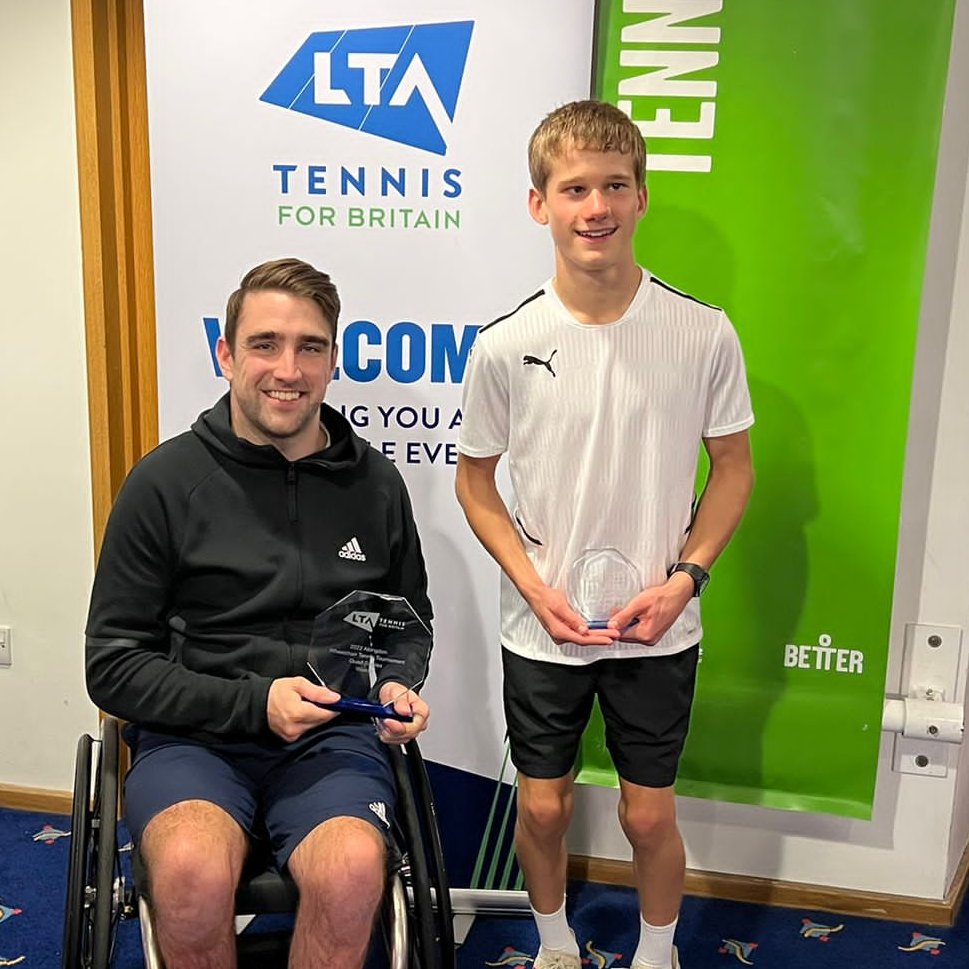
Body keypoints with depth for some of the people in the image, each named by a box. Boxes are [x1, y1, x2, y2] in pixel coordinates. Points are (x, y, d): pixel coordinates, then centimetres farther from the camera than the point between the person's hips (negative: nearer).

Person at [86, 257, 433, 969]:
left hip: (334, 737, 2)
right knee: (193, 873, -33)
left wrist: (395, 687, 1)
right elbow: (114, 666, -1)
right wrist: (252, 703, -12)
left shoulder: (375, 483, 7)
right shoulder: (167, 480, -1)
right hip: (194, 737, -1)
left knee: (351, 872, -31)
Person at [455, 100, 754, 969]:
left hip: (659, 628, 0)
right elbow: (475, 480, 0)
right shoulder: (504, 347, -11)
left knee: (649, 815, 13)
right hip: (542, 627, 1)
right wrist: (535, 587, -10)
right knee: (543, 807, 15)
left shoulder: (704, 334, -11)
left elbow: (733, 465, 1)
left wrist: (685, 576, -10)